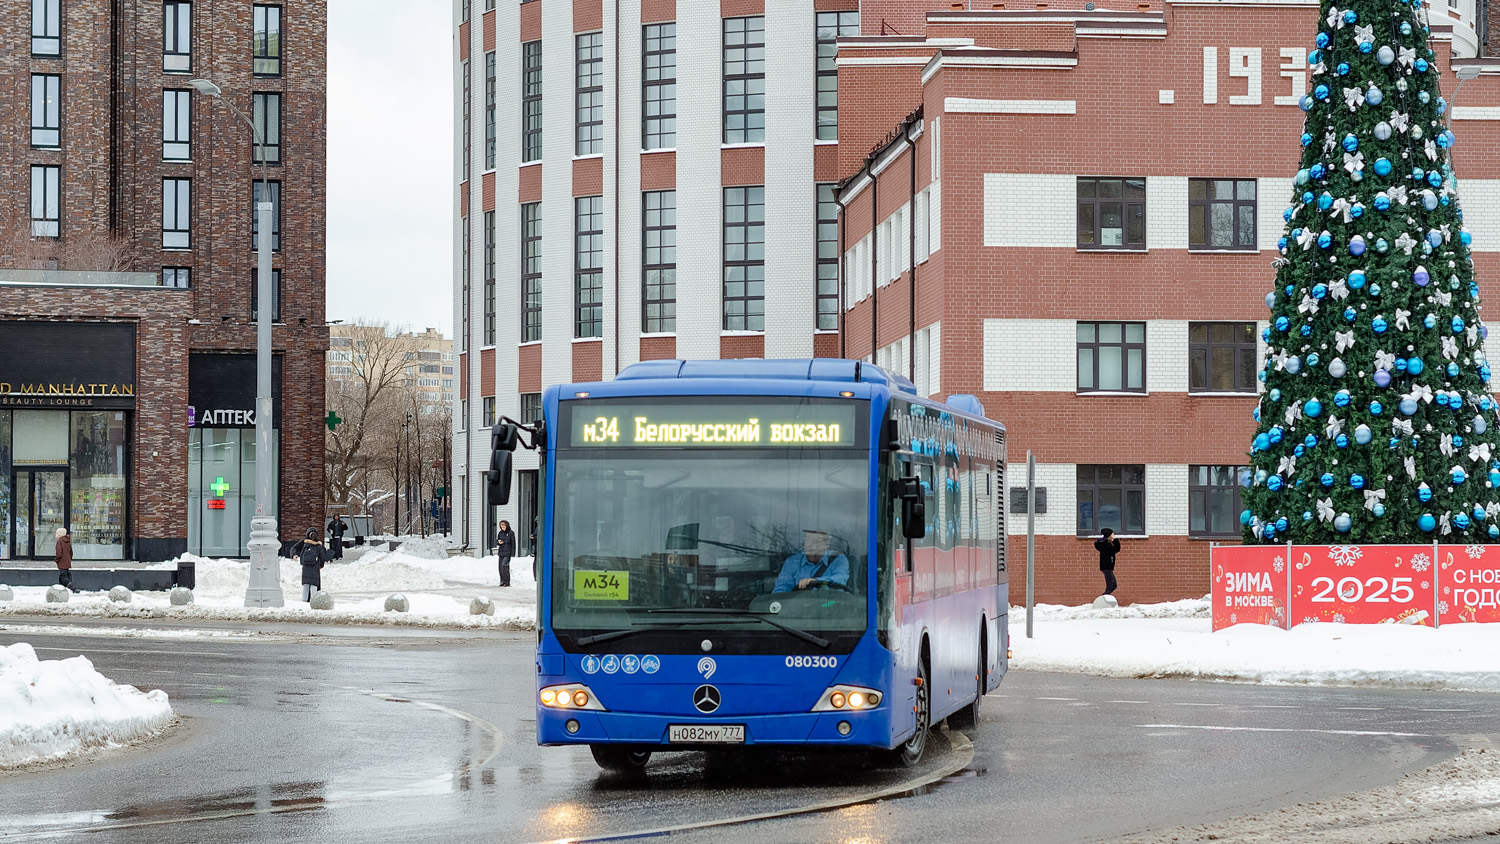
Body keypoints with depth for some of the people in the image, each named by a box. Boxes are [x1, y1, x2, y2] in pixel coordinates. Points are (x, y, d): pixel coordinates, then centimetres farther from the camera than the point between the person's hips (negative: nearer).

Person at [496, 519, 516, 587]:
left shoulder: (511, 533, -4)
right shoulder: (500, 533, 12)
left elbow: (513, 543, -3)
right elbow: (496, 541, 20)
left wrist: (513, 553, -8)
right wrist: (498, 542, -6)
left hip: (507, 552, -6)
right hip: (501, 552, 6)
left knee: (505, 565, -15)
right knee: (501, 566, 4)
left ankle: (507, 582, -10)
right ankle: (502, 581, 14)